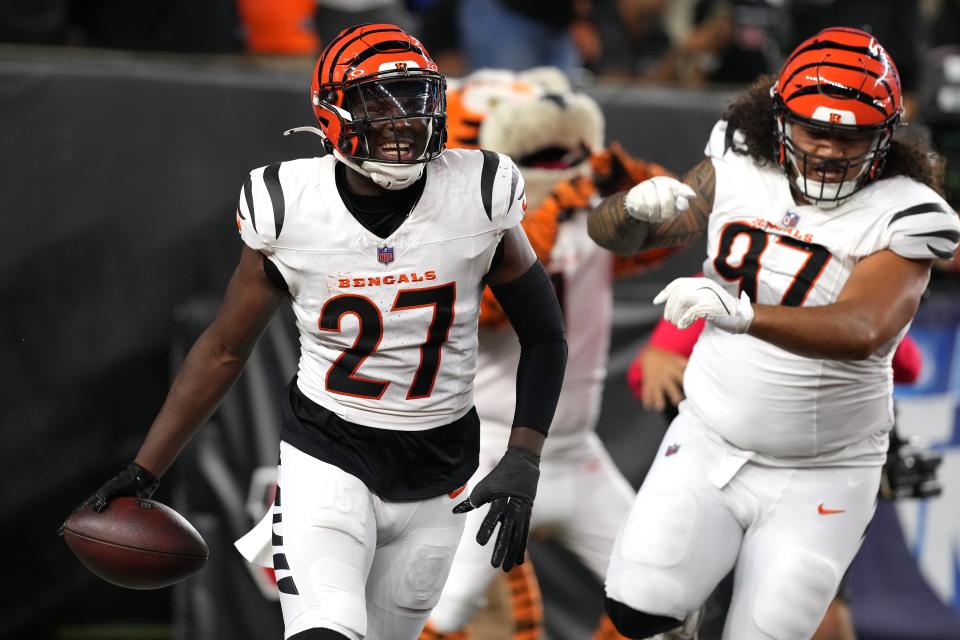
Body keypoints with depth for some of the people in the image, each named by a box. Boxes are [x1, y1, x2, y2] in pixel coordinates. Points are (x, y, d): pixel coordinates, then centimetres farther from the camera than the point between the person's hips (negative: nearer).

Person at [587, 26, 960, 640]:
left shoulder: (899, 216, -16)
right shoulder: (739, 169, -3)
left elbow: (863, 331, -33)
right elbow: (608, 232, 3)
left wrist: (742, 314, -49)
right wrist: (638, 208, -23)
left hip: (818, 478, -3)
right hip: (708, 445, 3)